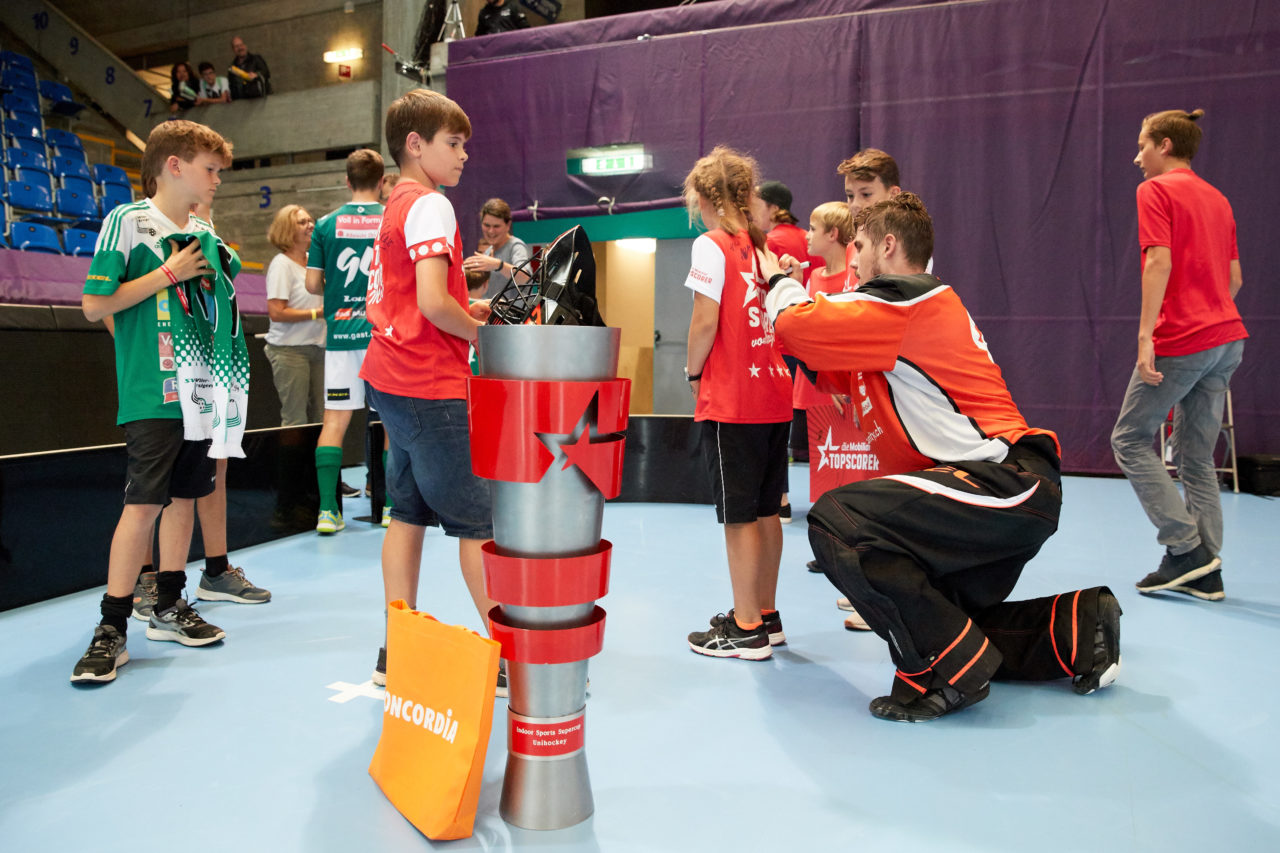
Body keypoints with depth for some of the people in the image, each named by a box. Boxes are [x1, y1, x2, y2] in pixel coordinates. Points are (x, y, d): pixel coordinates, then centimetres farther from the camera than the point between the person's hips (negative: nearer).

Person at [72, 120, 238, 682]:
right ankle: (112, 629, 1)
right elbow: (95, 305, -10)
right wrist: (167, 274, -13)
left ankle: (169, 607, 23)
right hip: (151, 393, -7)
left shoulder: (204, 233, 14)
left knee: (184, 496, 11)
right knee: (143, 503, -8)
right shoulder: (127, 221, -5)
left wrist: (221, 272, 4)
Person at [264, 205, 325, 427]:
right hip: (289, 350, -7)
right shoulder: (281, 264, -9)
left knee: (319, 415, 10)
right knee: (295, 420, -5)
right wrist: (317, 313, -15)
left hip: (317, 347, 7)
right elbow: (276, 313, -17)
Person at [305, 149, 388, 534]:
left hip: (340, 332, 2)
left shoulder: (326, 224, 4)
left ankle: (327, 509, 3)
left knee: (334, 420, 5)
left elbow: (313, 283, 3)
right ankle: (391, 505, 11)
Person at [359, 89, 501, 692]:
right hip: (431, 385, -9)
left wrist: (468, 309, 12)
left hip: (391, 379, 9)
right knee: (478, 519, -3)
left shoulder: (393, 207, 18)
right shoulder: (431, 205, -11)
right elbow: (433, 304, -22)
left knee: (409, 512, 12)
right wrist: (482, 333, -5)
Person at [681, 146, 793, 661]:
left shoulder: (712, 245, -8)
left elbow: (706, 320, -15)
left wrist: (693, 372, -1)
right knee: (766, 509, 14)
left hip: (732, 400, -7)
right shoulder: (765, 246, 12)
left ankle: (746, 629, 9)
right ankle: (766, 614, 26)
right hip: (774, 392, 7)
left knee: (739, 515, 0)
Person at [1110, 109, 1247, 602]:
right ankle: (1204, 572, 11)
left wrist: (1145, 334, -21)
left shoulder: (1156, 191, -4)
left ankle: (1187, 548, -2)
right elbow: (1234, 277, 18)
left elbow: (1159, 262, -17)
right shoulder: (1217, 199, 19)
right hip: (1227, 339, 8)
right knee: (1197, 456, 10)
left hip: (1180, 341, -8)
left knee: (1130, 439, 3)